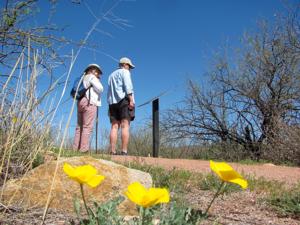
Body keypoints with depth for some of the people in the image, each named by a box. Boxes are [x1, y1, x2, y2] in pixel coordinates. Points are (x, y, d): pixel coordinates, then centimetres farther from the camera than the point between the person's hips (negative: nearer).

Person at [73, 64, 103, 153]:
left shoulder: (83, 78, 27)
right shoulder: (91, 77, 4)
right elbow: (100, 89, -5)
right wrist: (98, 81, 15)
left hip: (80, 102, 8)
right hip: (89, 103, -8)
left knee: (79, 127, 4)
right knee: (87, 127, -13)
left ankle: (75, 149, -2)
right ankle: (84, 149, -19)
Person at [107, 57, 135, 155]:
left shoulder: (112, 75, 28)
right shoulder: (125, 72, 7)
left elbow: (109, 92, 22)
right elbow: (128, 86, -10)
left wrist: (110, 106, 17)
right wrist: (131, 100, -16)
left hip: (112, 102, 7)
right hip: (123, 100, -7)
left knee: (114, 127, -2)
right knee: (125, 126, -13)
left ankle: (112, 151, -11)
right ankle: (124, 151, -22)